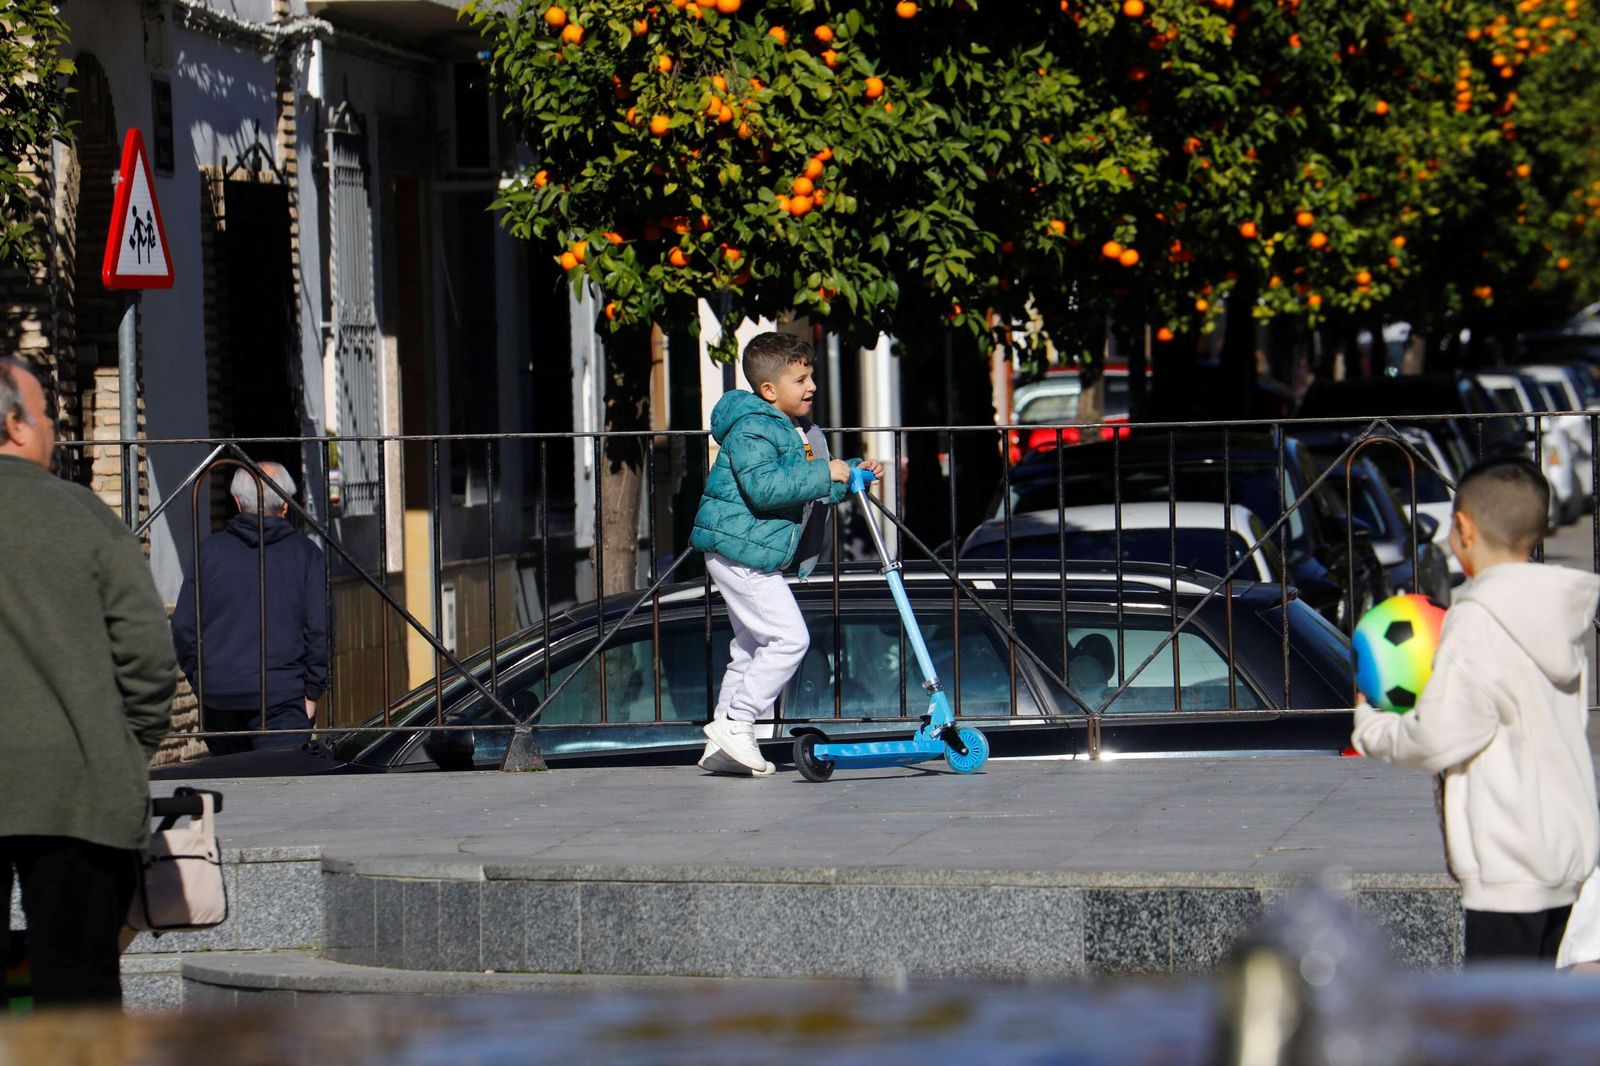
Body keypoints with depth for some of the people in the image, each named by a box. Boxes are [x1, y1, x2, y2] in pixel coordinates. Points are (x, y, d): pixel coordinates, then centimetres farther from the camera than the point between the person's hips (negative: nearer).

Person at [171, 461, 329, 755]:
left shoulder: (208, 551, 6)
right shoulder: (304, 552, 0)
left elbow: (183, 626, 7)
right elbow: (320, 628, -3)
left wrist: (199, 681, 16)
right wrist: (311, 691, 3)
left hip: (217, 696, 3)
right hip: (282, 695, -2)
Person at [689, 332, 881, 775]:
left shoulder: (799, 431, 15)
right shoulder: (752, 428, -17)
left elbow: (816, 491, 25)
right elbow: (763, 487, -31)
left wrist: (854, 473, 11)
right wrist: (823, 473, -27)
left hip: (755, 555, 11)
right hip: (740, 550, -11)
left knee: (751, 647, 14)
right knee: (788, 637, -15)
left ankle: (723, 745, 19)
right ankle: (736, 723, -12)